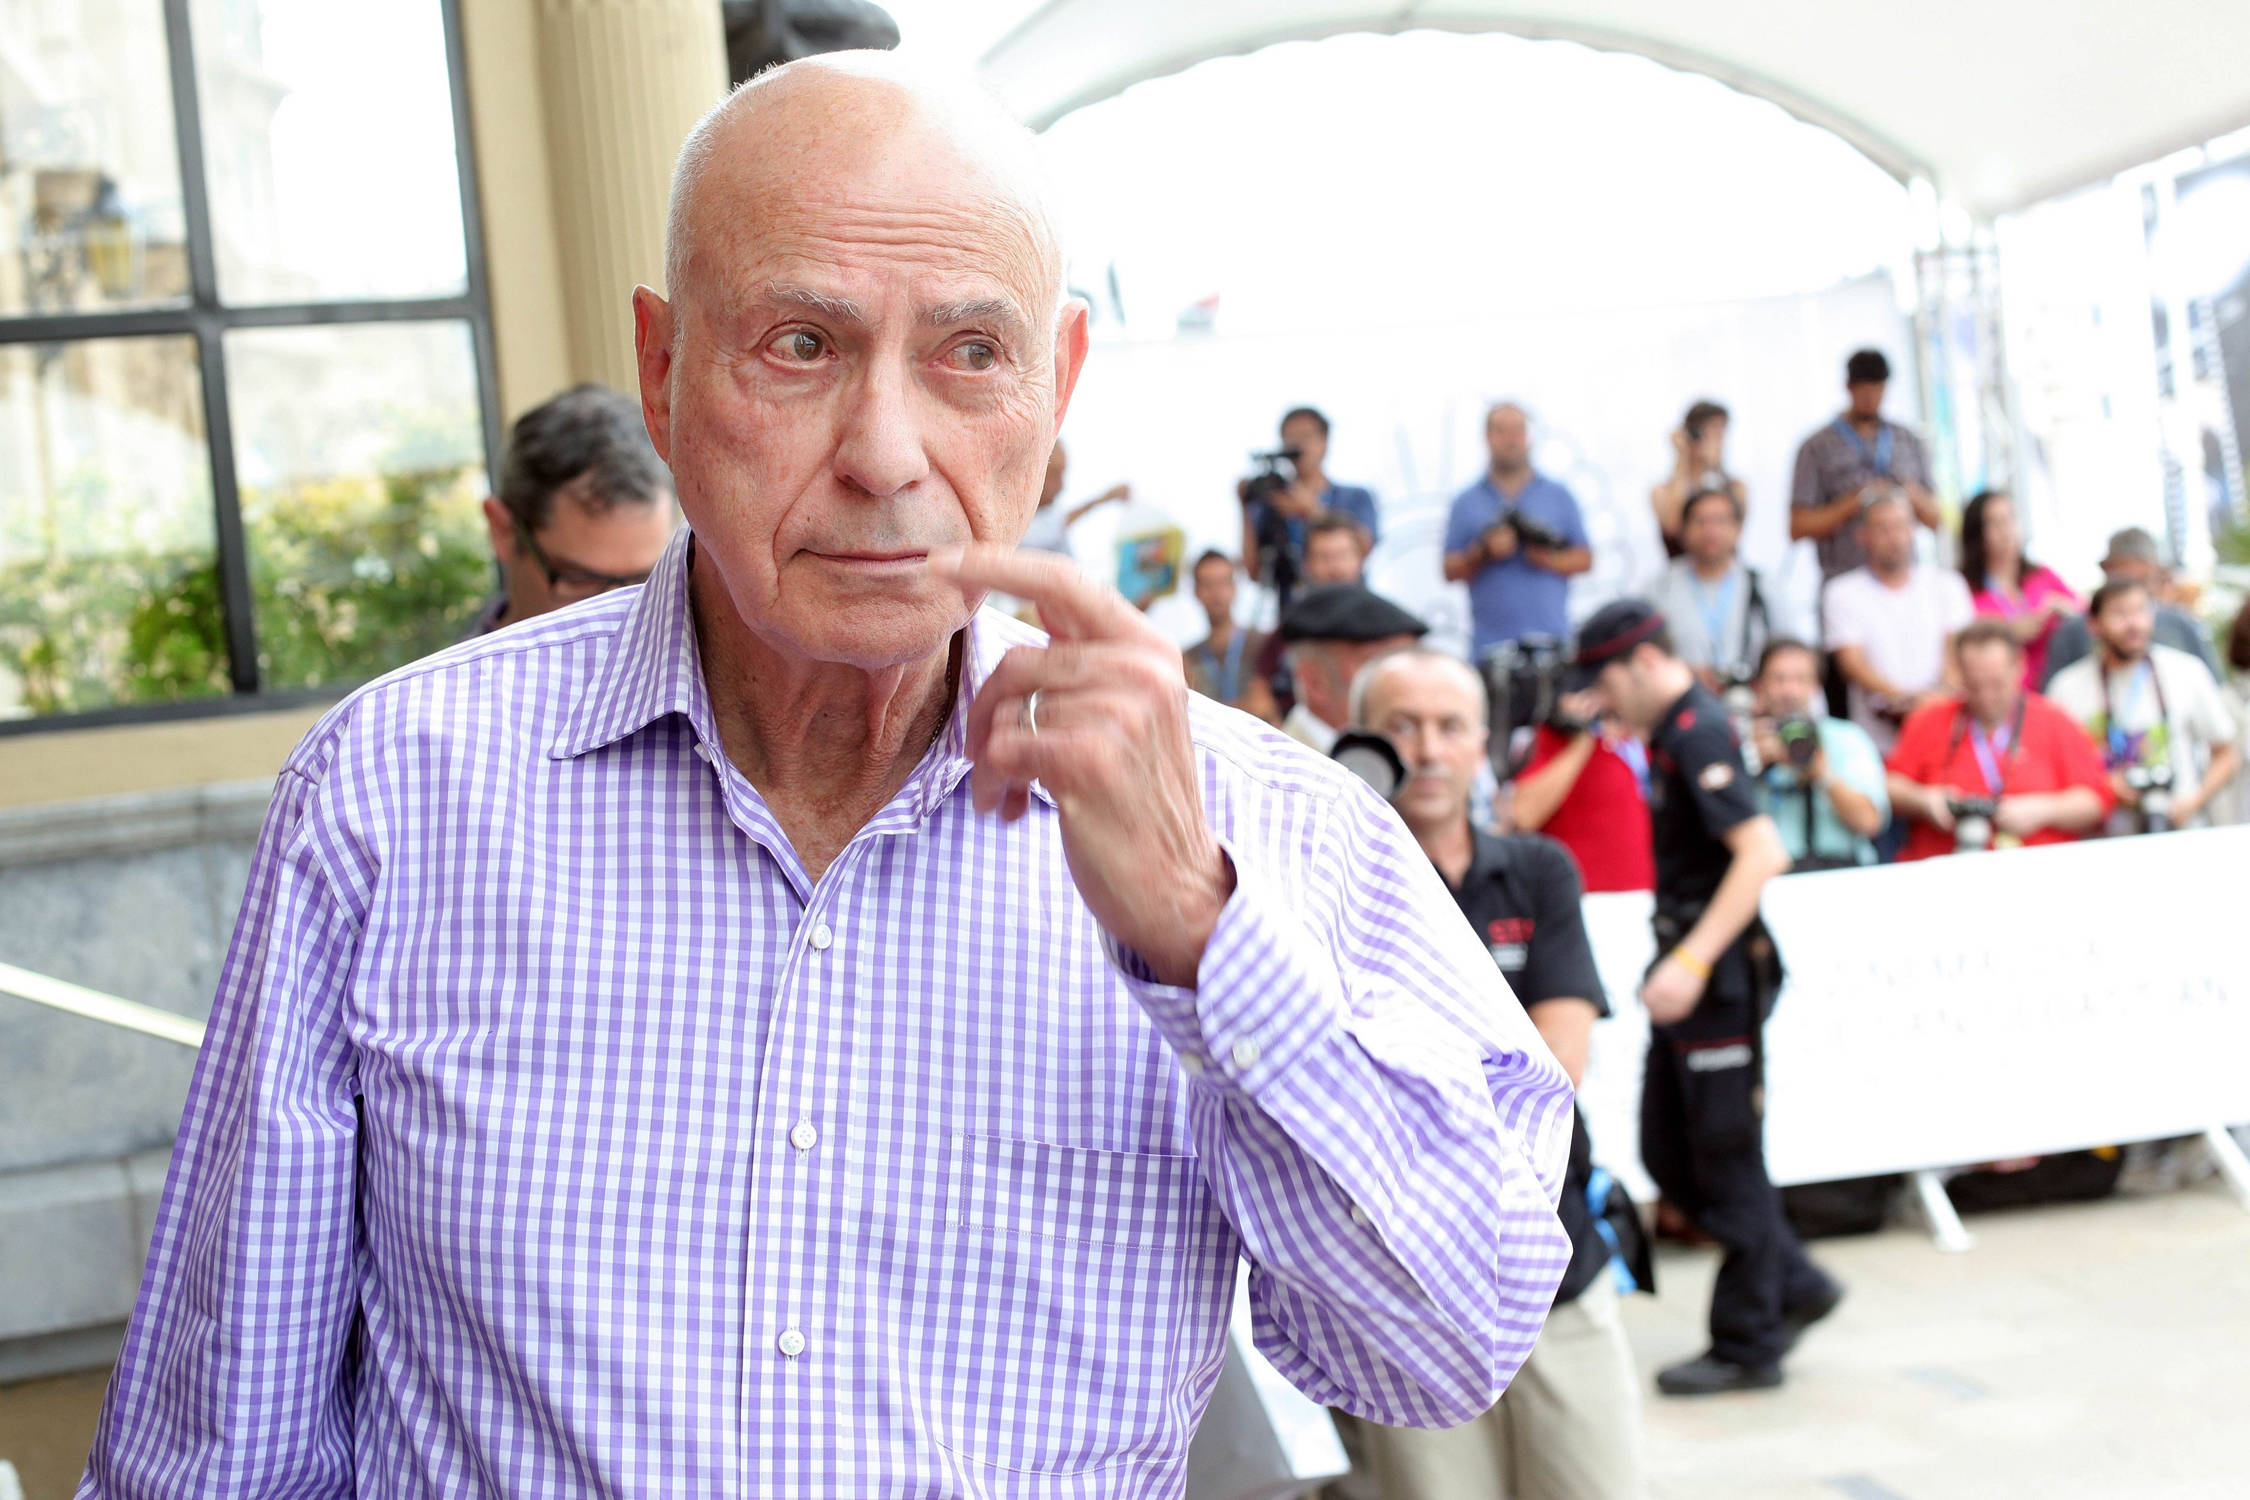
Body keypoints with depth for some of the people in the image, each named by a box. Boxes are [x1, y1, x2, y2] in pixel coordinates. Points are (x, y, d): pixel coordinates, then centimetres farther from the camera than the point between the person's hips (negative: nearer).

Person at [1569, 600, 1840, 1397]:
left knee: (1725, 1158, 0)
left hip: (1722, 970, -10)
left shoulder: (1699, 734, -17)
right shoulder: (1673, 733, 14)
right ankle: (1793, 1286, 24)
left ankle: (1748, 1345, 12)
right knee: (1668, 1154, 13)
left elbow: (1763, 852, -27)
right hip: (1691, 963, 10)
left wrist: (1693, 960, -28)